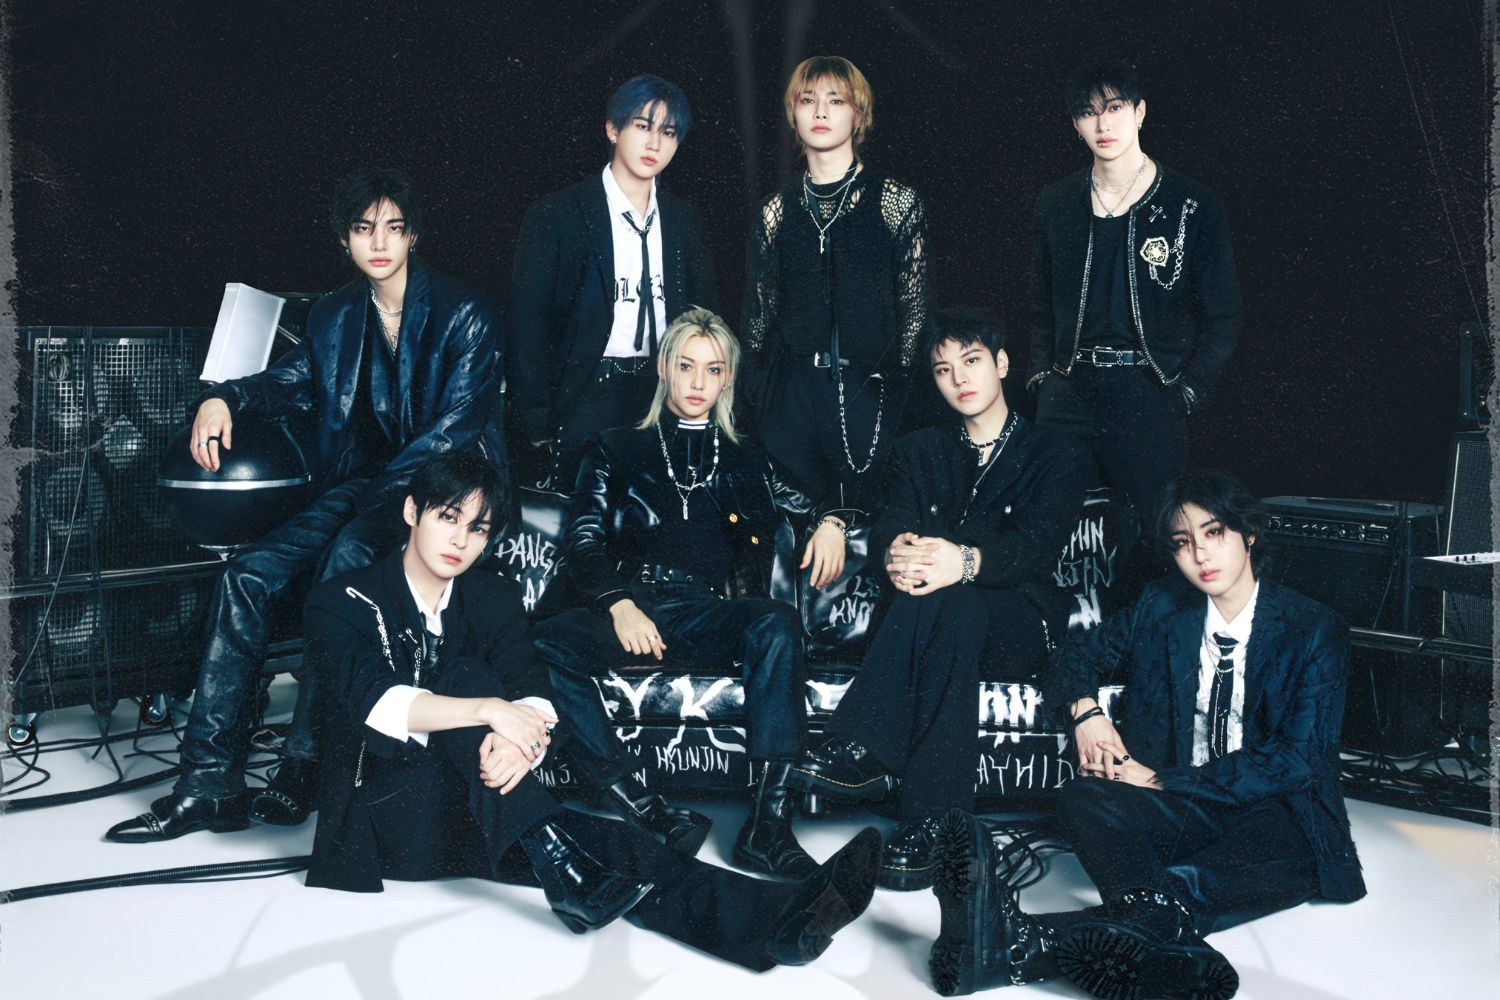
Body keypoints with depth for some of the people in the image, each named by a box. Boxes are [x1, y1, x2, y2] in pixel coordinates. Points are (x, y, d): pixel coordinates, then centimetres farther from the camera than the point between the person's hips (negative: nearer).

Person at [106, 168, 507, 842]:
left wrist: (387, 488, -21)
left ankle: (303, 763, -28)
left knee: (346, 558, -36)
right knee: (246, 575, -17)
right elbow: (292, 380, 25)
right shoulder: (335, 316, 15)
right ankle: (208, 783, -17)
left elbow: (456, 422, -11)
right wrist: (225, 397, 3)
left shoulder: (463, 314, -4)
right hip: (359, 485, 6)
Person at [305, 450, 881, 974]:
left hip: (478, 816, 4)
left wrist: (521, 740, -31)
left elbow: (534, 694, -6)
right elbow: (373, 700, -21)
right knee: (465, 674, -28)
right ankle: (562, 873, -39)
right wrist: (492, 710, -35)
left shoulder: (493, 600, 10)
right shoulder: (342, 602, -1)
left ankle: (780, 918, -47)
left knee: (597, 844, -26)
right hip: (384, 816, -3)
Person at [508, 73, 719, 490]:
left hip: (665, 404, 4)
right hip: (583, 404, -3)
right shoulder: (556, 215, -3)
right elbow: (527, 326, -5)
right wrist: (536, 429, -10)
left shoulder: (683, 220, 11)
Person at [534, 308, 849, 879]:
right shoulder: (616, 451, 20)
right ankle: (648, 817, -38)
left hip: (706, 612, 1)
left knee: (778, 622, -34)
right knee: (544, 647, -34)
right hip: (627, 603, -1)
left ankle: (767, 827, -38)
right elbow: (582, 543, 10)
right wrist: (620, 605, -10)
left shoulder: (744, 463, 26)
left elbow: (809, 505, 30)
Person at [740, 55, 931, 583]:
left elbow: (915, 311, 2)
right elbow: (758, 315, 14)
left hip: (870, 390, -2)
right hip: (792, 397, 2)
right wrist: (758, 397, 7)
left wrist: (899, 394, -4)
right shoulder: (775, 211, 12)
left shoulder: (896, 202, 4)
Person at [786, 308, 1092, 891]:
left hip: (1019, 627, -2)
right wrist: (897, 552, -28)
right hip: (928, 622, 2)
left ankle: (860, 754, -39)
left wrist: (968, 561, -35)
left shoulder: (1056, 454, 8)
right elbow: (889, 524, 0)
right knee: (926, 587, -36)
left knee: (952, 600, -37)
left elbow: (1039, 546, -12)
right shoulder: (917, 453, 20)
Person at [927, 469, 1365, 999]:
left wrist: (1165, 780, -15)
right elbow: (1089, 647, 24)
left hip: (1275, 812, -4)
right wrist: (1084, 710, 0)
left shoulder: (1315, 631, -2)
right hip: (1180, 810, 4)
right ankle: (1168, 952, -59)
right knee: (1083, 796, -28)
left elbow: (1293, 759, -10)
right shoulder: (1163, 607, 9)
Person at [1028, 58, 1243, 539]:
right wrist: (1042, 376, 7)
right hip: (1068, 391, 3)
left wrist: (1185, 393, -7)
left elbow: (1223, 317, 1)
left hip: (1150, 391, -3)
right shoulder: (1056, 204, 10)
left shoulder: (1193, 206, -1)